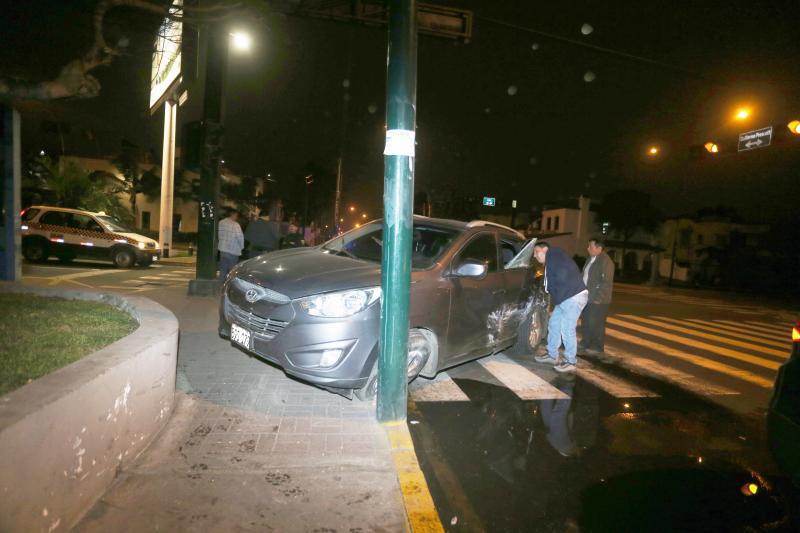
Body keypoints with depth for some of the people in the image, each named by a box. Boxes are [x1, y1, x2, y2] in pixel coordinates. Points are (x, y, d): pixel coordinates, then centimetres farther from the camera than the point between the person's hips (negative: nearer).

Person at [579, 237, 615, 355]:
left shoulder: (605, 261, -15)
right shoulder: (591, 259, 14)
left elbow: (607, 283, -19)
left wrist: (598, 298, -21)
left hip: (598, 300, -9)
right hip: (587, 297, 9)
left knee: (596, 324, -1)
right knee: (585, 321, 16)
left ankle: (597, 347, 10)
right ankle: (585, 342, 28)